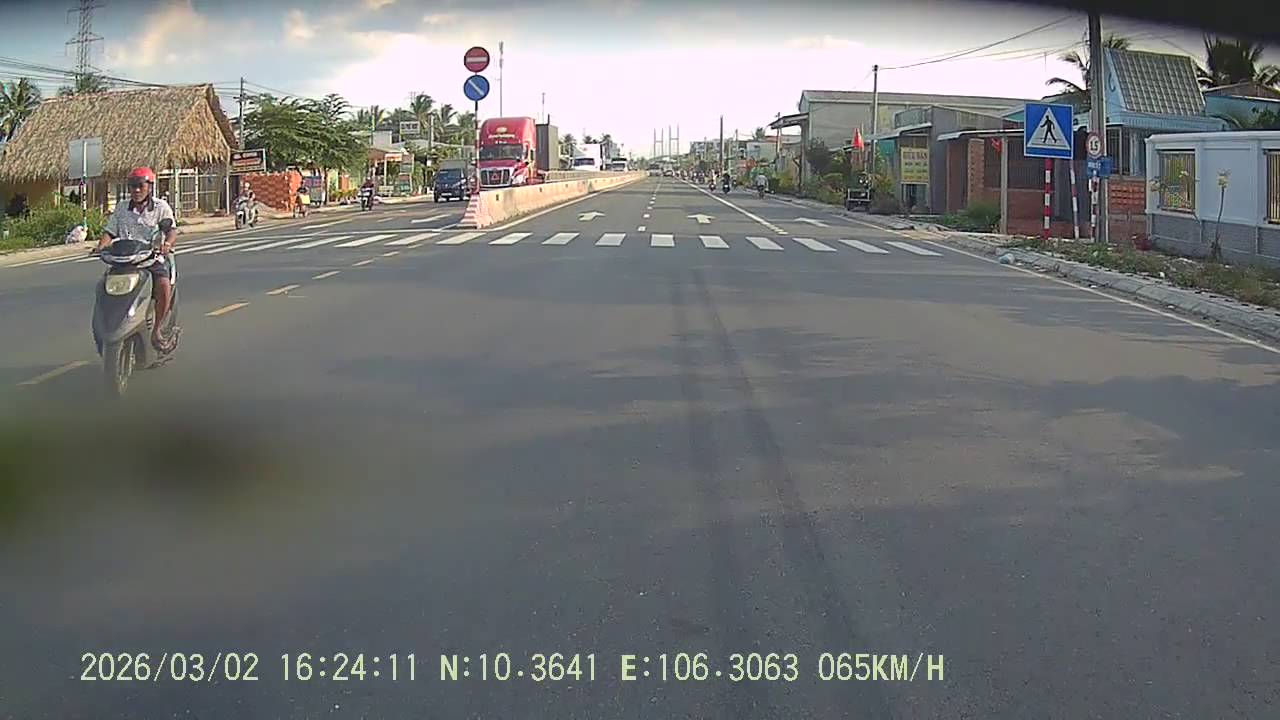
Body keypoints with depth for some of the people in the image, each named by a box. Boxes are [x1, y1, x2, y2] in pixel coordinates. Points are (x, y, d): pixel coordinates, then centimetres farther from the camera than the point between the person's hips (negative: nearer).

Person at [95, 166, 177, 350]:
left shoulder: (161, 207, 4)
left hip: (154, 258, -3)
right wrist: (101, 246, -10)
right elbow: (109, 231, 11)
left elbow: (172, 230, -9)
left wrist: (167, 243, -31)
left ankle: (157, 330, -17)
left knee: (164, 286, -32)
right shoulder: (122, 208, 14)